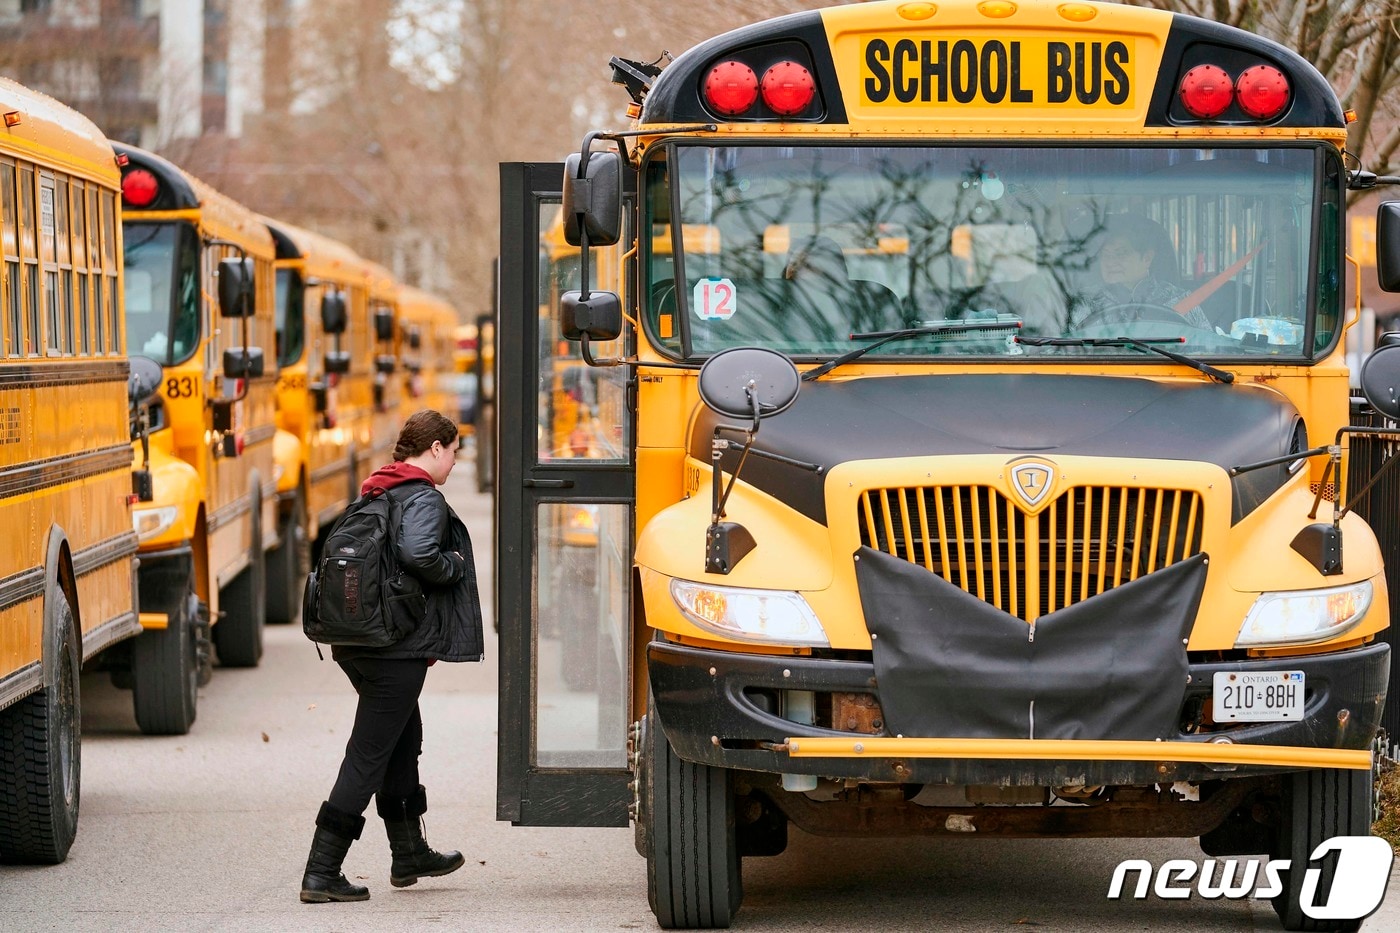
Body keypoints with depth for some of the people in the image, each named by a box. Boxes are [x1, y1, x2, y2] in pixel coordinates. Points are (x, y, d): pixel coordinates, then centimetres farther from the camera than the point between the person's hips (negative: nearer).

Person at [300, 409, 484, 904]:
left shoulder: (375, 494, 15)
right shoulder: (425, 498, -12)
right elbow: (418, 554, -29)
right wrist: (454, 566, -11)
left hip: (356, 640, 9)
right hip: (399, 645, -9)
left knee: (404, 738, 25)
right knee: (368, 755, -6)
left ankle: (409, 854, 37)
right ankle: (321, 873, -8)